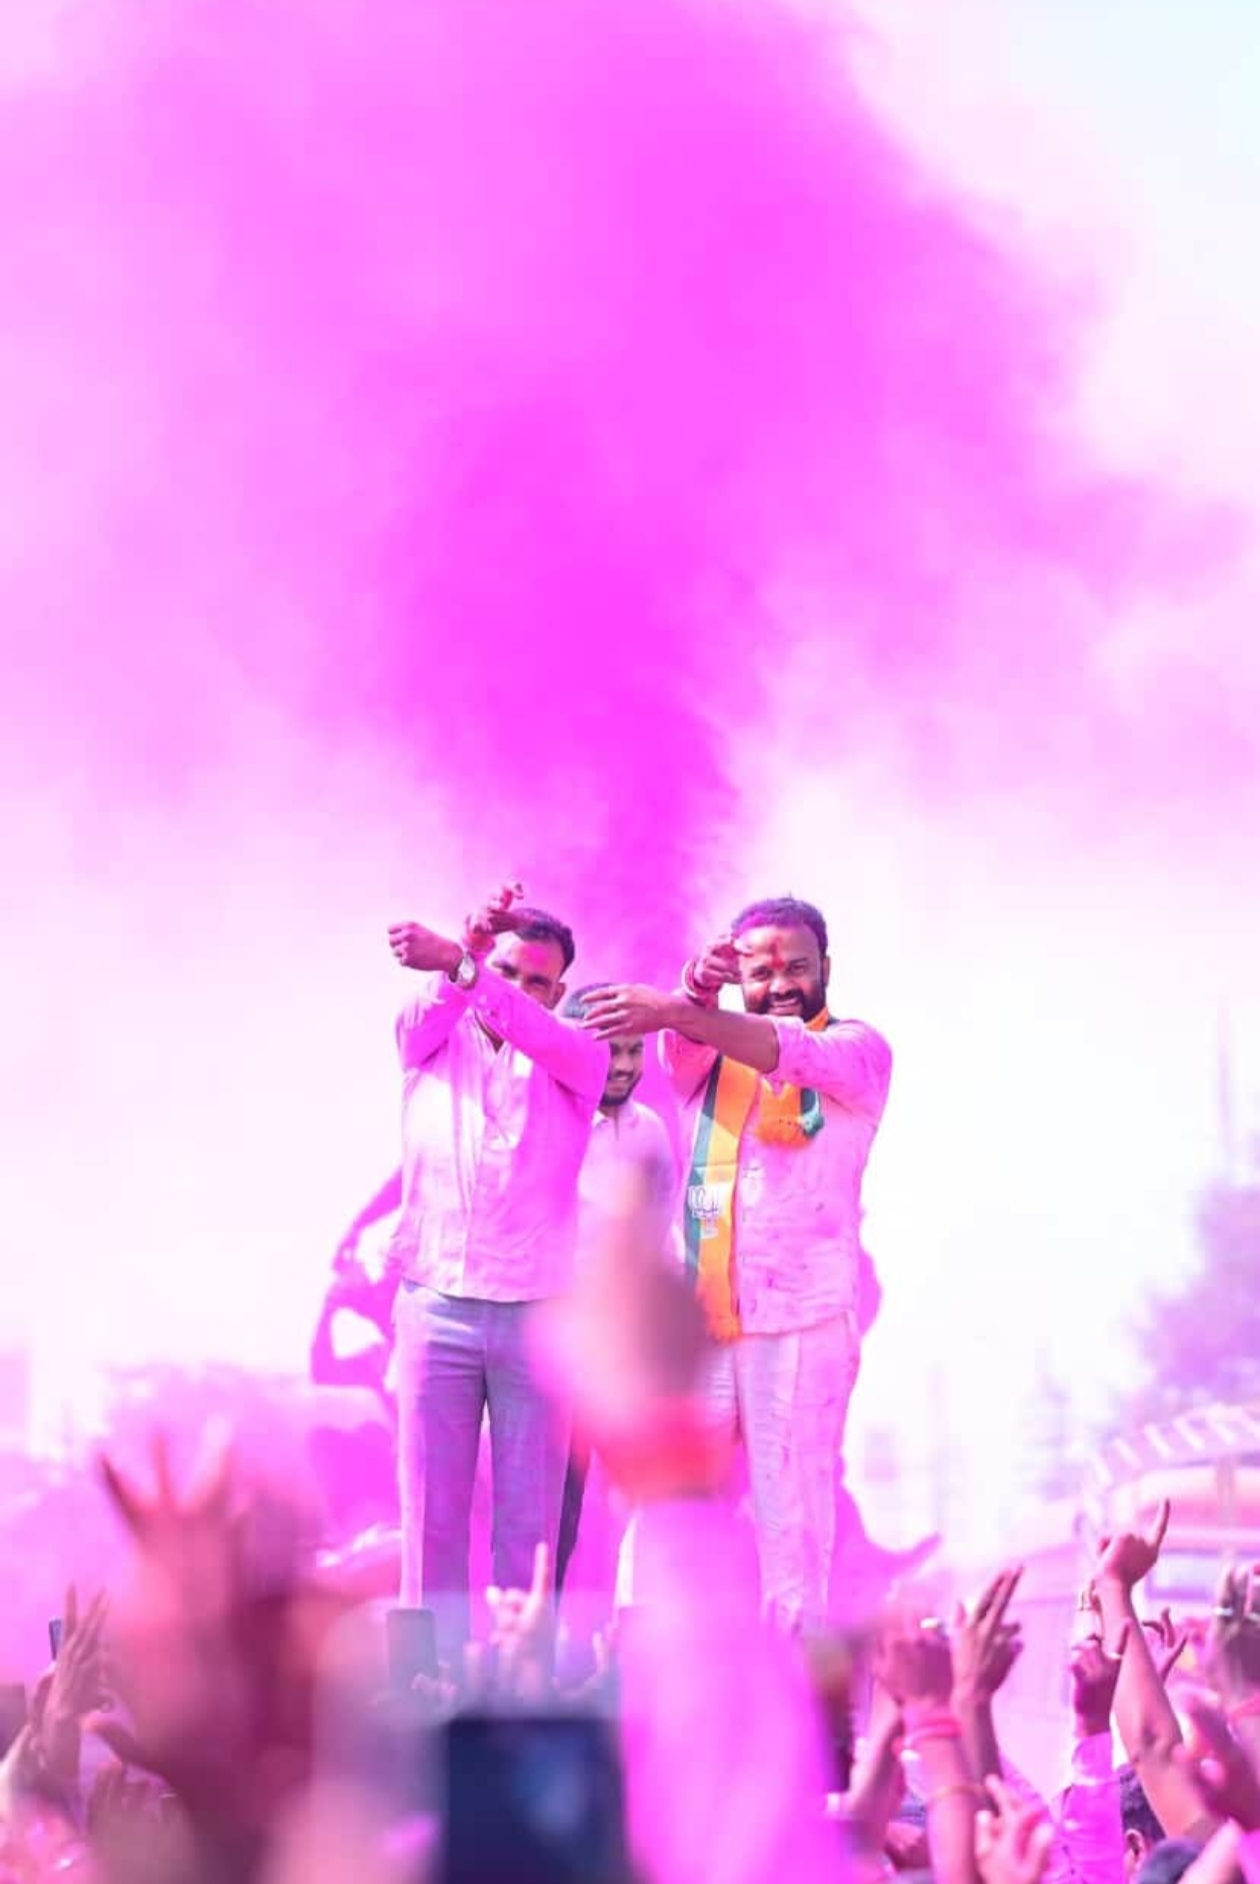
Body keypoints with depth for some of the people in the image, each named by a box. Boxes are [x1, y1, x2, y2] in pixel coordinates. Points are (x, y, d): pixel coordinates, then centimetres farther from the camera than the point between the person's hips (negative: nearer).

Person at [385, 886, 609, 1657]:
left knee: (530, 1520, 1)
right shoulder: (433, 1037, 9)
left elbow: (528, 1025, -18)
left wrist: (456, 962, -36)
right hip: (436, 1305, 1)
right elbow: (427, 1009, -15)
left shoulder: (575, 1057, 4)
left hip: (537, 1313, -1)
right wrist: (469, 956, -38)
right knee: (431, 1512, 0)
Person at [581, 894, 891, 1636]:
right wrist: (694, 995, -34)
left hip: (802, 1317, -4)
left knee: (792, 1509, -4)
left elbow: (792, 1054, -19)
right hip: (694, 1315, 4)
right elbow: (683, 1045, -9)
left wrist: (673, 1012, -35)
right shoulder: (712, 1048, 16)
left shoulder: (858, 1050, 2)